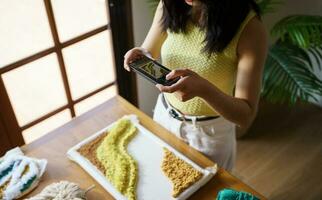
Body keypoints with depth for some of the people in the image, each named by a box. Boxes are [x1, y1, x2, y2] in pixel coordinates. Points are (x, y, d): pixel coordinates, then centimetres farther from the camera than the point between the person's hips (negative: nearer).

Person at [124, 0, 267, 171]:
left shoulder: (249, 27, -26)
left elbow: (246, 116, -25)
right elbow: (149, 53, 2)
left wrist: (203, 89, -44)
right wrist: (139, 56, -23)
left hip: (211, 131, -3)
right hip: (164, 115, 4)